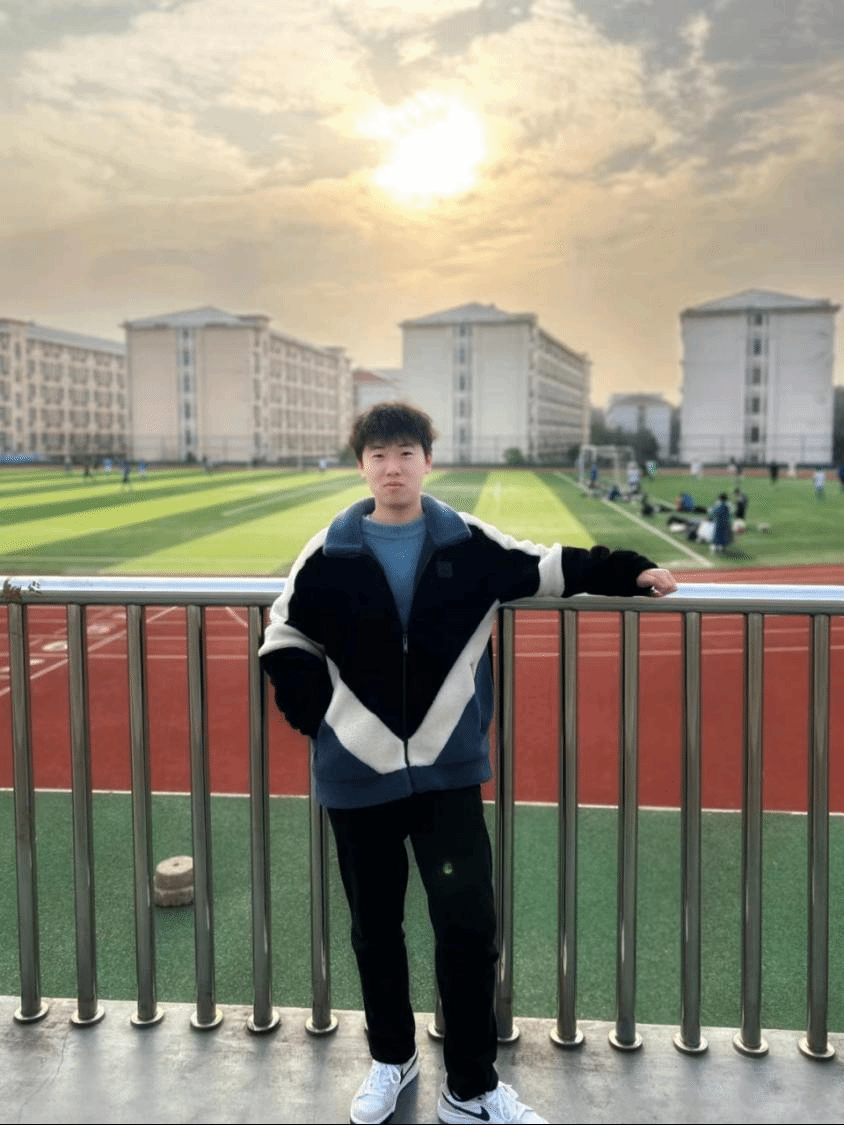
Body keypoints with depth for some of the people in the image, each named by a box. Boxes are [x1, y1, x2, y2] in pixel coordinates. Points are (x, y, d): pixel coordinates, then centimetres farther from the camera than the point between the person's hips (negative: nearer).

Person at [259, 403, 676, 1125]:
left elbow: (549, 569, 10)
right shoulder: (329, 554, -2)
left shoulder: (470, 543, -1)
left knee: (469, 922, -3)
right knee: (375, 927, 15)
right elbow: (287, 639, 7)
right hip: (358, 775, 1)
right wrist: (316, 713, -2)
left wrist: (629, 572, 3)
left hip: (448, 770, 0)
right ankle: (392, 1059, 39)